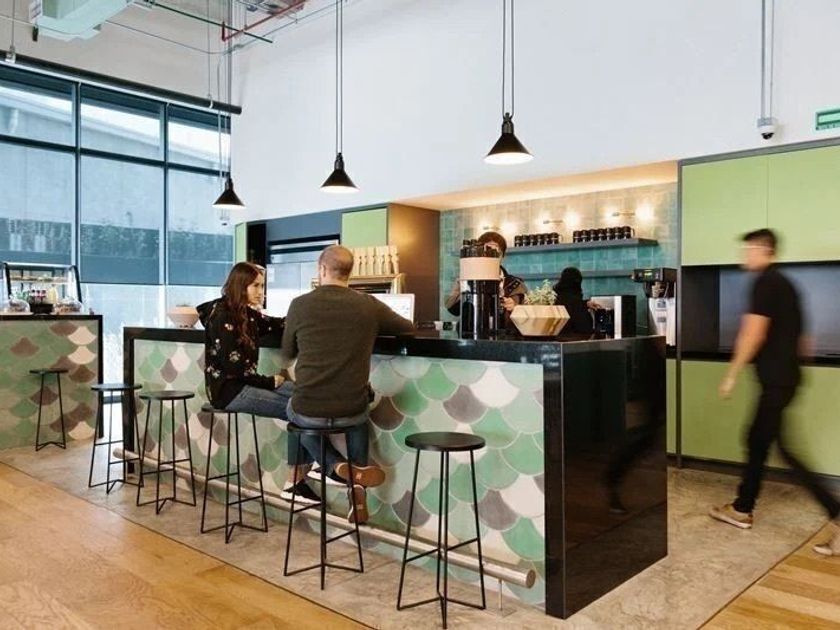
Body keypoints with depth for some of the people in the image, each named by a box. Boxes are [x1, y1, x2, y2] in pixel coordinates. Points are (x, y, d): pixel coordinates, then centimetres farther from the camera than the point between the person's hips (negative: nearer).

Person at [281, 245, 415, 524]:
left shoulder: (300, 305, -7)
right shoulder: (369, 305, -4)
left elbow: (287, 355, 9)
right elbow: (409, 328, 14)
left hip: (308, 412, -1)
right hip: (351, 411, 1)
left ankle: (335, 465, 10)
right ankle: (358, 494, 24)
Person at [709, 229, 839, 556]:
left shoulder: (764, 282, -13)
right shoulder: (784, 283, 16)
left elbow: (753, 333, -19)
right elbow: (798, 336, 20)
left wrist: (731, 374, -13)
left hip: (775, 378, -10)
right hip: (785, 375, 10)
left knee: (784, 448, -7)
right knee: (757, 440, 14)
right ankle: (742, 509, 23)